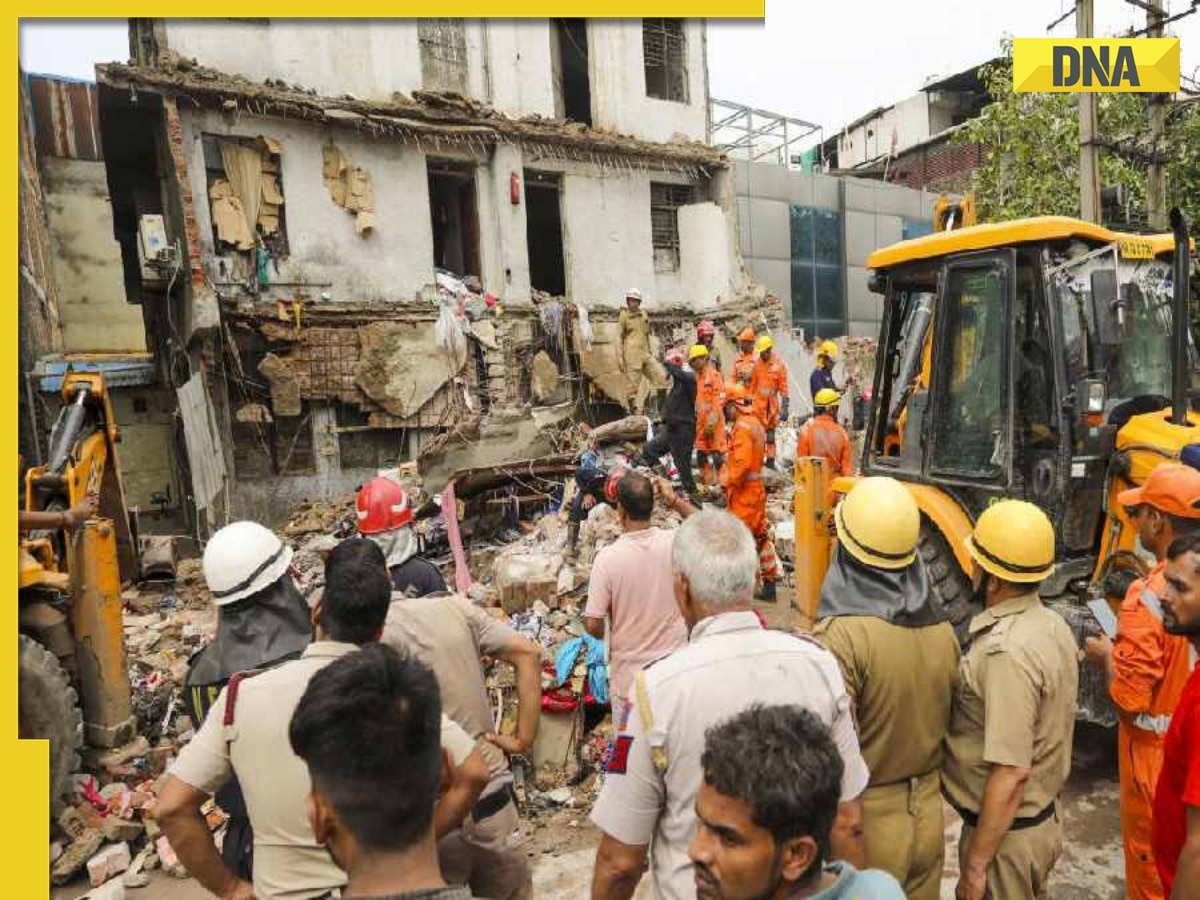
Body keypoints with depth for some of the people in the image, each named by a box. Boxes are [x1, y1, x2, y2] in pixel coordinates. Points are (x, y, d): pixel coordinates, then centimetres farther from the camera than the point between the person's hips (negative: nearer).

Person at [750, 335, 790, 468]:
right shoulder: (757, 364, 3)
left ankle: (770, 461, 12)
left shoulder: (779, 364, -5)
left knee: (771, 433, 5)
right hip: (758, 403, 2)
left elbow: (783, 387, -5)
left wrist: (784, 407, -8)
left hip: (772, 404, -2)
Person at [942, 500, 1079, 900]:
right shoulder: (1051, 625, -1)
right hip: (1044, 817, 8)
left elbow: (1011, 773, -29)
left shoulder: (1007, 652, -30)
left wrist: (976, 865, -21)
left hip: (1007, 830, -8)